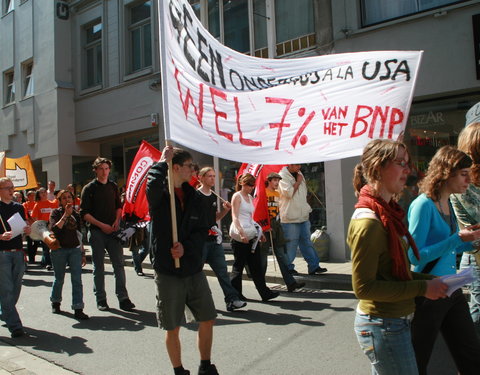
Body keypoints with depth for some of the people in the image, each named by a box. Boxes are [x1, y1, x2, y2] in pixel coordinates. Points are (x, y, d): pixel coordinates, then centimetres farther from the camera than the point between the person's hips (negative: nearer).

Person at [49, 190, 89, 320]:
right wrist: (65, 215, -20)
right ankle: (55, 302, 34)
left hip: (75, 249, 2)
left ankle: (78, 309, -7)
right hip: (59, 249, -2)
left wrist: (82, 253, 15)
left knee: (77, 279, -7)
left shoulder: (76, 214, 11)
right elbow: (54, 229, -18)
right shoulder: (56, 213, -1)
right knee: (59, 279, 10)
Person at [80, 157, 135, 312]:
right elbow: (84, 213, -5)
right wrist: (101, 225, -13)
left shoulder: (113, 186, 11)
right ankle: (100, 300, 14)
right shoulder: (89, 188, -1)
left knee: (119, 264, -1)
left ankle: (123, 298, 2)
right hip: (96, 231, -3)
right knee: (98, 266, 4)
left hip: (112, 230, 3)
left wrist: (117, 221, 1)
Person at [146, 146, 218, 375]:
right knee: (173, 328, 7)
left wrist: (186, 246, -12)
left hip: (194, 270, 5)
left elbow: (202, 230, 4)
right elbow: (153, 183, -34)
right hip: (168, 271, -5)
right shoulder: (159, 194, -8)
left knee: (207, 319, 12)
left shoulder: (193, 196, 7)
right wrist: (163, 162, -20)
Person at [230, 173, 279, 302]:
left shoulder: (250, 197, 17)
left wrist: (259, 232, 16)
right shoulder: (237, 196, -6)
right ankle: (235, 294, 13)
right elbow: (235, 217, -14)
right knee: (239, 265, 1)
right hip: (240, 236, -8)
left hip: (251, 235, 8)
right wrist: (242, 233, -25)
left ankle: (264, 292, 6)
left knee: (256, 264, 5)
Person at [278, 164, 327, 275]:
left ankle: (314, 266, 12)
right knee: (291, 243, -2)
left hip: (303, 216, 7)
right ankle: (288, 268, 10)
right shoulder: (282, 176, -9)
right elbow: (289, 193, -20)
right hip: (290, 217, -7)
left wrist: (307, 209, 19)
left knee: (306, 241, 9)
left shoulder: (299, 174, 16)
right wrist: (298, 182, -9)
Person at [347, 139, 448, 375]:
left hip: (395, 322, 9)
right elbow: (364, 287, -23)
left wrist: (429, 280, 1)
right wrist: (422, 288, -19)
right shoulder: (368, 222, -22)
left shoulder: (387, 212, 9)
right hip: (383, 326, -9)